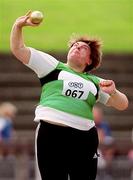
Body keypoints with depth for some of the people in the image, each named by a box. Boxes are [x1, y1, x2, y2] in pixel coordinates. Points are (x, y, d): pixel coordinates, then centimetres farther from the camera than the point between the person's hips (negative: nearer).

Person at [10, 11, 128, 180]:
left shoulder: (95, 82, 21)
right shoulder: (53, 66, 17)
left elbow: (122, 104, 17)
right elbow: (18, 49, 13)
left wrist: (113, 92, -4)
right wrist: (18, 26, -2)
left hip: (84, 139, 2)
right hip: (51, 134, -2)